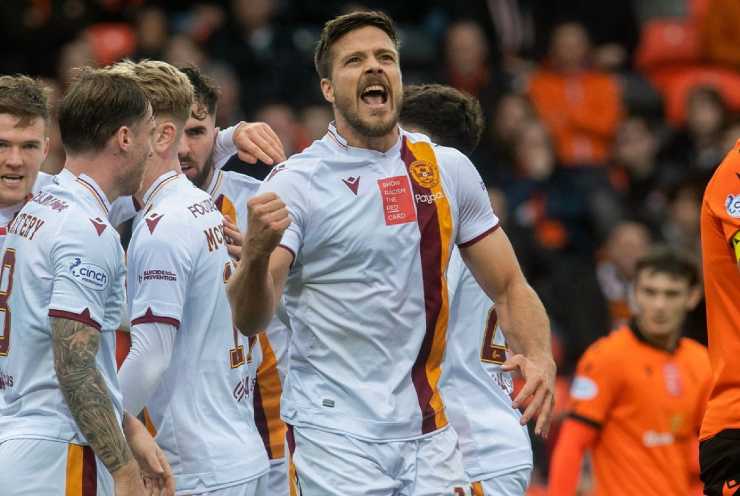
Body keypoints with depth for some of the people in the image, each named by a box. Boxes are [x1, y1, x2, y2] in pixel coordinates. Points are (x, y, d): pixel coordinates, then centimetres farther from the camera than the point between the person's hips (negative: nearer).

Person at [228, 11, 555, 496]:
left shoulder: (449, 169, 6)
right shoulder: (295, 183, -7)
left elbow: (509, 285, 12)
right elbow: (250, 320, -15)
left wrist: (539, 356, -8)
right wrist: (257, 252, -36)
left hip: (427, 434, 4)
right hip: (334, 434, -4)